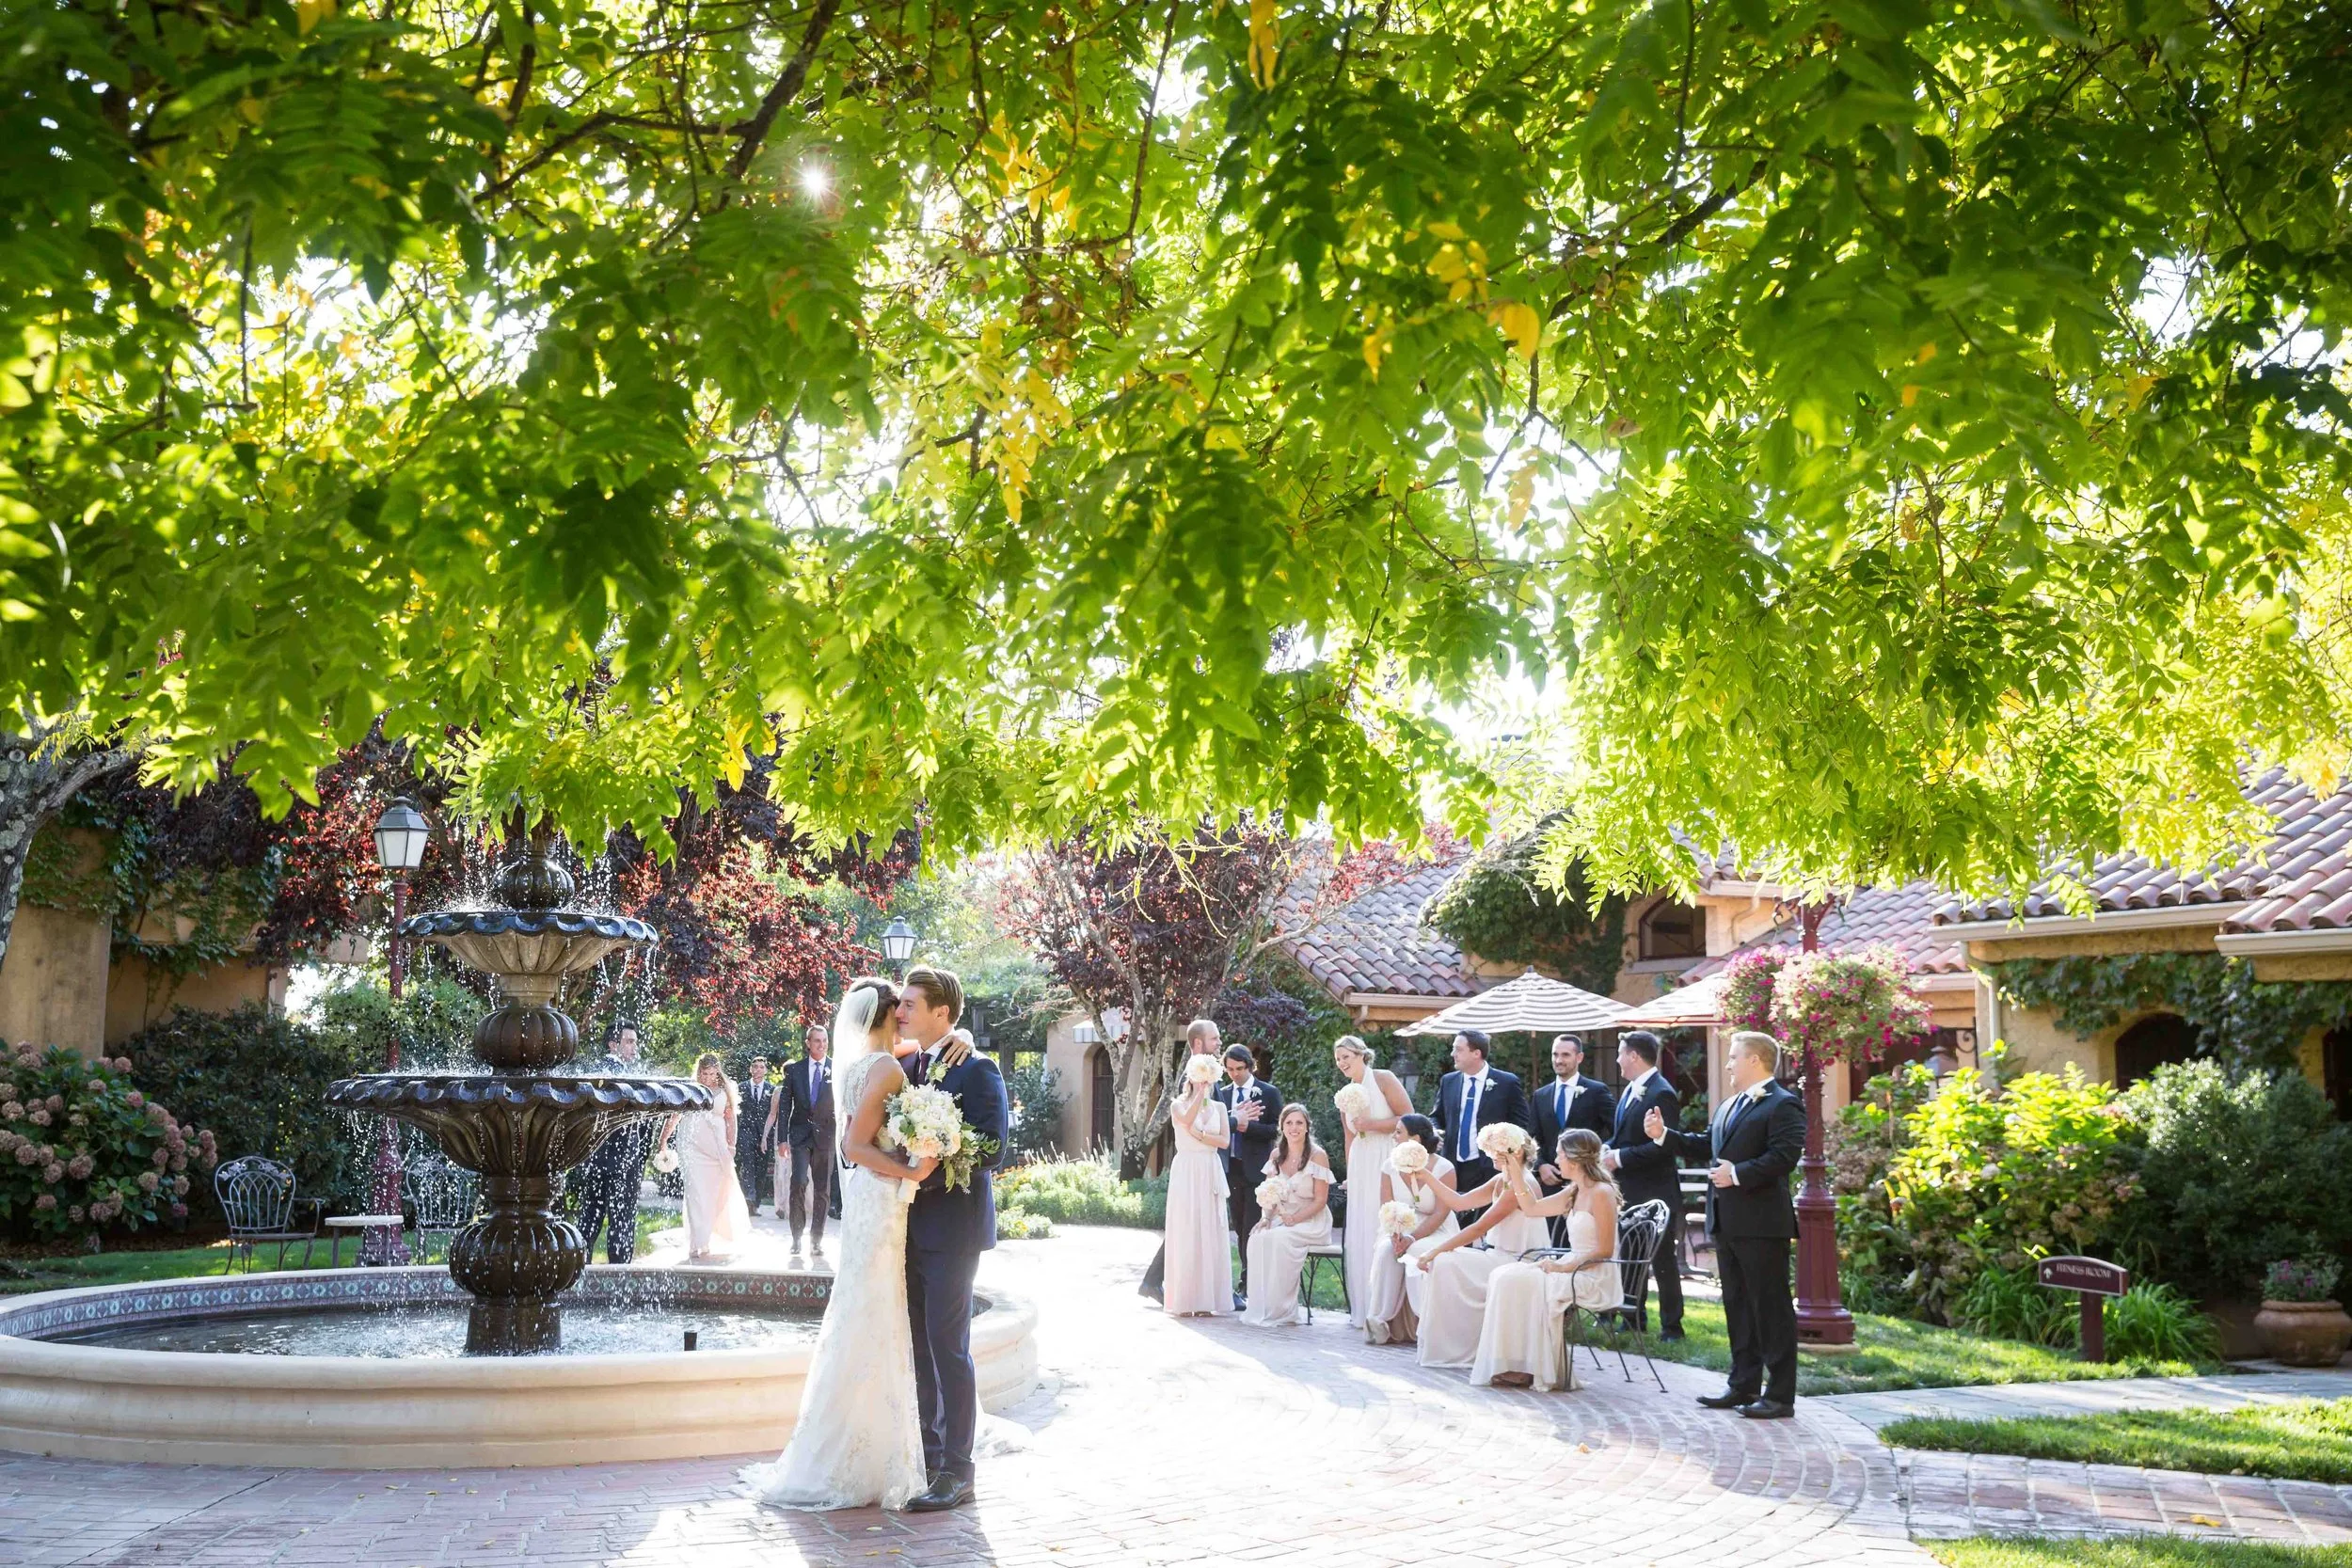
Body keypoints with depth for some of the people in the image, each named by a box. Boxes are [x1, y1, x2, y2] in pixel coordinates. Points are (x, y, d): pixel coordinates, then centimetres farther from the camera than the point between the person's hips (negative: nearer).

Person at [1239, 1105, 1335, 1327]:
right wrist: (1265, 1217, -9)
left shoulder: (1317, 1155, -7)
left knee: (1279, 1239, -34)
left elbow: (1320, 1200, -9)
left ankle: (1280, 1311, -24)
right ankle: (1260, 1307, -20)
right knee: (1257, 1239, -27)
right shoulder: (1276, 1155, 9)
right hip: (1281, 1218, 5)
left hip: (1311, 1222, -5)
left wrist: (1295, 1219, -21)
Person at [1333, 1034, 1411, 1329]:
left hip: (1388, 1160, -6)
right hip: (1361, 1166, 6)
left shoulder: (1384, 1079, -4)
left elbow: (1409, 1117, -10)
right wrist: (1349, 1173, 14)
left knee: (1385, 1231, -8)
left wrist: (1371, 1124, -12)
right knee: (1361, 1235, 6)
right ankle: (1365, 1308, 13)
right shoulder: (1345, 1093, 14)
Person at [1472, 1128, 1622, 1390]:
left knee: (1515, 1281, -20)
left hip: (1595, 1279, -9)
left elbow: (1605, 1251, -16)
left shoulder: (1601, 1193, -13)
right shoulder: (1574, 1192, 14)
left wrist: (1563, 1267, -19)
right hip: (1573, 1270, 9)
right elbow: (1531, 1208, 20)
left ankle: (1526, 1368, -15)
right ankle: (1511, 1363, -12)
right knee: (1504, 1275, -6)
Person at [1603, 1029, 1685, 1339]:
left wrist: (1620, 1158, -21)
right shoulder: (1631, 1090, 11)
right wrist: (1609, 1149, 0)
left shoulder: (1662, 1094, -18)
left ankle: (1671, 1325, 10)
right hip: (1630, 1191, 9)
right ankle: (1635, 1317, 27)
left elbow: (1661, 1145, -25)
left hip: (1655, 1194, -9)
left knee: (1663, 1260, 1)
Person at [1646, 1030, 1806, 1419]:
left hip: (1761, 1224, -10)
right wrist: (1664, 1135, 10)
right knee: (1737, 1306, 14)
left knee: (1771, 1308, -3)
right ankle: (1743, 1386, 23)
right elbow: (1704, 1145, 20)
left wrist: (1738, 1174, -21)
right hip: (1727, 1222, 10)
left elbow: (1784, 1156, -21)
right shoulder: (1728, 1106, 19)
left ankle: (1780, 1396, 2)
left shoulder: (1783, 1105, -11)